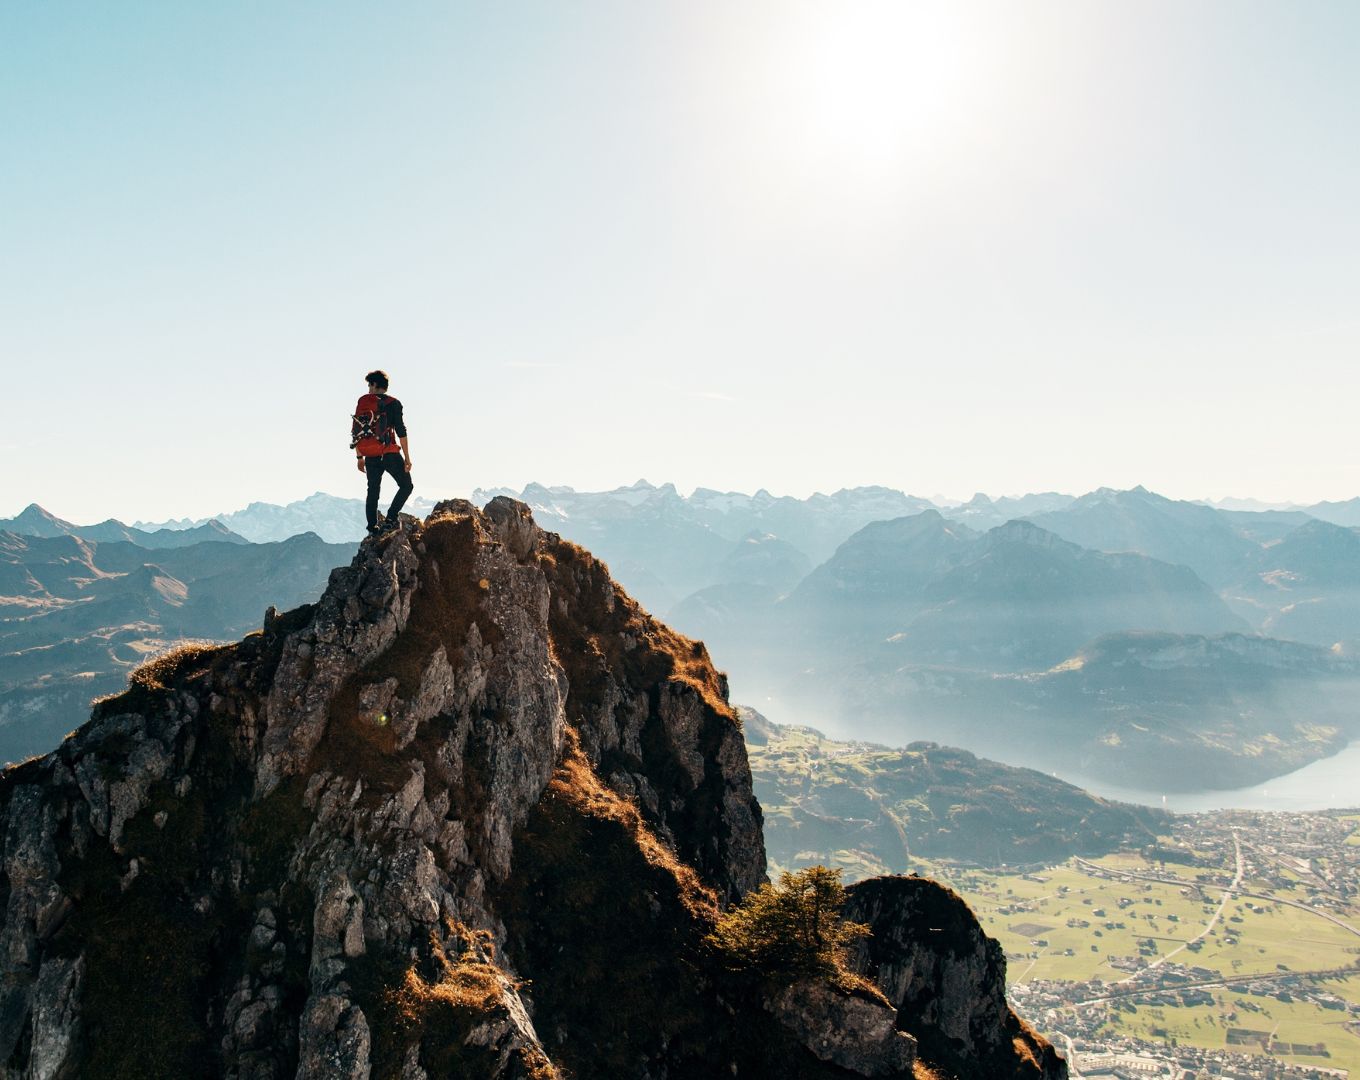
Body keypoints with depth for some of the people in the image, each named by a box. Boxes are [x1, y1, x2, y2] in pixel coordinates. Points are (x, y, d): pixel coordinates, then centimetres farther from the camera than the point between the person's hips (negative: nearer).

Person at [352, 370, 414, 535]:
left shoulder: (362, 402, 8)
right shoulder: (393, 403, -2)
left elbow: (356, 431, 10)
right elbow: (401, 432, -8)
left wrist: (359, 457, 17)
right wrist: (407, 458, -6)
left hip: (370, 457, 4)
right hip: (389, 454, -4)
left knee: (373, 492, 12)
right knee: (406, 485, 7)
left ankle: (372, 529, 9)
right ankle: (390, 519, -8)